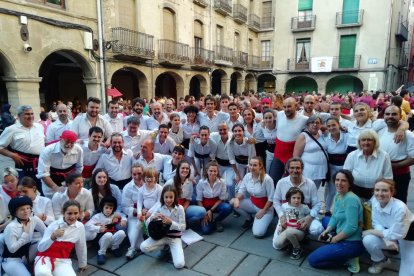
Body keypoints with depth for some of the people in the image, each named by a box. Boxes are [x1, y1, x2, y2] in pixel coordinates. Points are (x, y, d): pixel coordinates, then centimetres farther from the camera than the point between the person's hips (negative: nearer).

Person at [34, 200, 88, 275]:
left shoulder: (80, 227, -3)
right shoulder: (54, 225, -10)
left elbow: (81, 247, 11)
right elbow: (40, 248, -11)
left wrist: (82, 264, 22)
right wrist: (53, 236, -27)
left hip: (63, 260, 2)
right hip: (46, 257, -2)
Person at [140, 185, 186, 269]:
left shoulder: (179, 208, -13)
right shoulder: (160, 207, -5)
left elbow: (183, 227, -12)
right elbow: (147, 222, -3)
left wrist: (171, 222, -28)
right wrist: (153, 217, -26)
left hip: (175, 237, -3)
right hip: (161, 235, 3)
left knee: (179, 264, -21)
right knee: (143, 247, -23)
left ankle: (171, 248, 10)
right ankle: (164, 247, 5)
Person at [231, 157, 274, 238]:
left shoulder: (267, 179, -25)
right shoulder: (247, 176, -9)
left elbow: (271, 199, -19)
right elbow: (241, 191, -2)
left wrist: (262, 211, -14)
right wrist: (237, 198, -24)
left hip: (265, 207, -6)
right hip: (252, 203, 6)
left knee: (258, 233, -21)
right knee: (233, 202, -16)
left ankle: (265, 220, 14)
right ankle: (249, 219, 9)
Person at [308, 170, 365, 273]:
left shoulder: (351, 199, -22)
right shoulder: (337, 196, 5)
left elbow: (351, 228, -25)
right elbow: (334, 217, 12)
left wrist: (334, 239, -13)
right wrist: (326, 231, -3)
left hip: (352, 244, -9)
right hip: (343, 238, 9)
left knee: (312, 260, -7)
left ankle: (349, 259, 0)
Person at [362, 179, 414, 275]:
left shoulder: (399, 208, -35)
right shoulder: (375, 201, -18)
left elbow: (397, 234, -28)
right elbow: (377, 223, -9)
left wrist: (371, 231, -20)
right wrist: (386, 240, -26)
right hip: (390, 234, 4)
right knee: (368, 240, -23)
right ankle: (381, 261, 9)